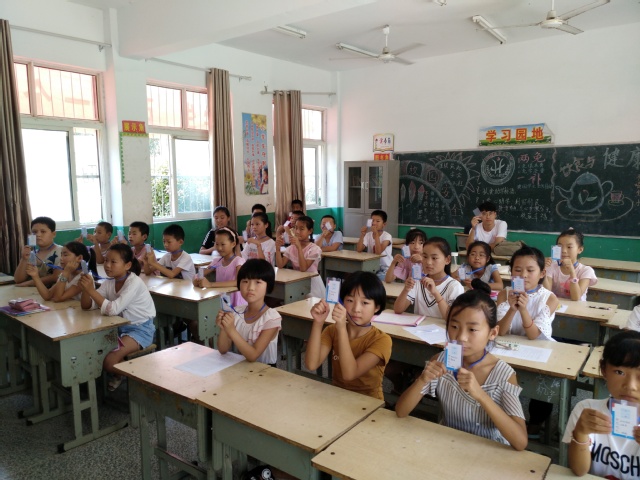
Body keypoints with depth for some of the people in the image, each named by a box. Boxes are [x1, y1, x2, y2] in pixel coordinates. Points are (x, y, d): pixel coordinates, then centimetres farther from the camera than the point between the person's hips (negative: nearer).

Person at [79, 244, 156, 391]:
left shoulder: (134, 283, -23)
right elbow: (87, 306, -4)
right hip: (120, 327, 8)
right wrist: (86, 289, -23)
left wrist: (91, 290, -34)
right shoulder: (109, 282, 1)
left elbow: (113, 309, -32)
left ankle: (121, 376, 12)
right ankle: (118, 374, 15)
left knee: (109, 360, -25)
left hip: (140, 329, -8)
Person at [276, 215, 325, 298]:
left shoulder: (314, 249, -13)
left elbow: (303, 268, -25)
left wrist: (299, 247, -31)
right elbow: (280, 265, -7)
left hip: (312, 283, -4)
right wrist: (278, 248, -19)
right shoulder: (291, 248, 2)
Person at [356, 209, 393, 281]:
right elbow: (358, 250, -7)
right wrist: (362, 235, -16)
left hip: (384, 269, -4)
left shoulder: (387, 236, -11)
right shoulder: (368, 235, 3)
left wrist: (376, 234, -27)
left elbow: (378, 252, -24)